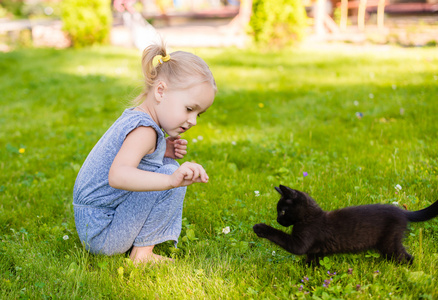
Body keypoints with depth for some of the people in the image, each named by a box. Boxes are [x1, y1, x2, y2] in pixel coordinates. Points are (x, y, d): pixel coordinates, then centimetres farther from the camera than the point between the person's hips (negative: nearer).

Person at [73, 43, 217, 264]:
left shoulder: (133, 118, 8)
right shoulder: (143, 130, -24)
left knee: (167, 165, 17)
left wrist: (163, 152, 6)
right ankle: (142, 252, -12)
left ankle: (140, 247, 12)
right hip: (102, 235, -10)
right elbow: (117, 176, -40)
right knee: (169, 172, -22)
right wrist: (171, 180, -52)